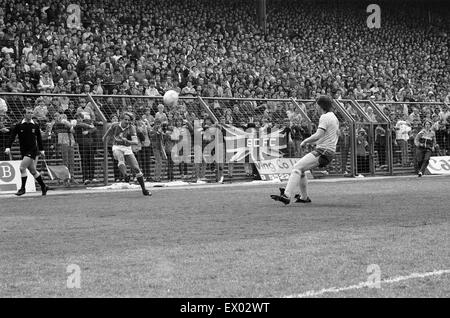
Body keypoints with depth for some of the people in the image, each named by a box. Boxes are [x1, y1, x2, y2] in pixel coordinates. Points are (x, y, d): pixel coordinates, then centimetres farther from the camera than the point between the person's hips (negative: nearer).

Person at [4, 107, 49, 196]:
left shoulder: (35, 126, 2)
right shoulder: (19, 125, 0)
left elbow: (39, 138, 12)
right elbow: (12, 136, -3)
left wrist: (41, 150, 12)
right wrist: (8, 147, -14)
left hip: (32, 150, -3)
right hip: (23, 151, 3)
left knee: (22, 168, -15)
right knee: (33, 171, 8)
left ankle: (23, 188, -4)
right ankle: (44, 186, 24)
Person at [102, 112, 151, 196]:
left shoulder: (131, 128, -9)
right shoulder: (114, 125, -6)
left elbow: (136, 142, -21)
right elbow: (106, 137, 12)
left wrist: (127, 141, -38)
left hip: (127, 148, 0)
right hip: (117, 147, 0)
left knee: (136, 168, -5)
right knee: (120, 158, -36)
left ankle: (144, 189, 5)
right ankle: (125, 175, -54)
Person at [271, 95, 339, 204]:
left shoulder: (324, 117, -13)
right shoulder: (334, 117, 18)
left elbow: (318, 135, -25)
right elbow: (337, 135, 32)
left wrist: (305, 141, -10)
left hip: (323, 152, -10)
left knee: (297, 168, -19)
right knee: (300, 169, 21)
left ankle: (287, 196, -32)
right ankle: (304, 197, 26)